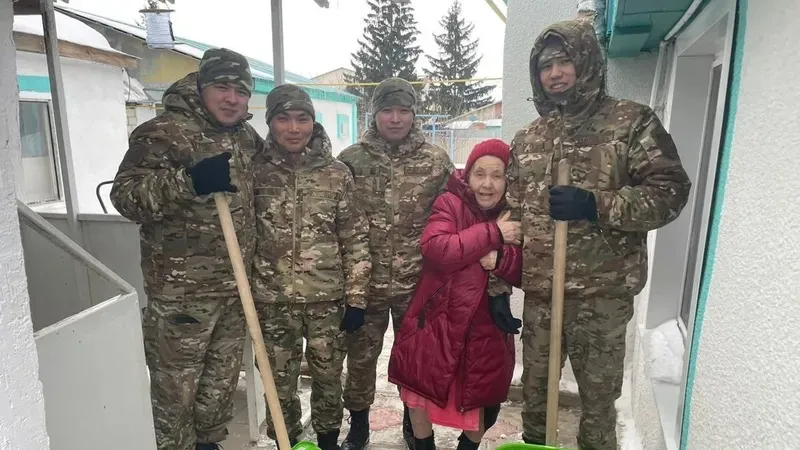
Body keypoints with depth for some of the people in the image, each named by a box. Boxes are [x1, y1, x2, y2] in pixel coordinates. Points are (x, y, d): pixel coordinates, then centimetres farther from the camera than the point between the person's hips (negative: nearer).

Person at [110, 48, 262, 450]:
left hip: (236, 286, 7)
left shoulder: (248, 138, 10)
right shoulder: (164, 131, -11)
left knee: (223, 379, 20)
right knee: (175, 386, 6)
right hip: (181, 290, -6)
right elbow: (125, 195, -19)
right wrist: (189, 181, -32)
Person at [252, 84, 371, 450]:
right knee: (280, 382, 14)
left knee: (328, 377, 14)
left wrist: (356, 297, -4)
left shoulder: (337, 173, -3)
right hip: (272, 299, 0)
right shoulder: (255, 170, -2)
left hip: (328, 297, 0)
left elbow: (356, 239, -1)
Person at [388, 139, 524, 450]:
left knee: (482, 398, 14)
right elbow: (434, 248, -25)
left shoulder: (514, 216, 2)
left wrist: (501, 258, -24)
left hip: (486, 326, 3)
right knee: (419, 387, 8)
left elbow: (525, 274, -3)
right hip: (436, 319, -2)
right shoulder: (449, 204, -8)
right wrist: (492, 233, -26)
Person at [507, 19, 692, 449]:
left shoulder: (631, 120, -2)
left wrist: (595, 204, -21)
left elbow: (670, 191, -7)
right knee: (533, 389, 17)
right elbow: (511, 215, 11)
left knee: (598, 395, 10)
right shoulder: (527, 138, 10)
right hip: (538, 291, 4)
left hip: (602, 293, -4)